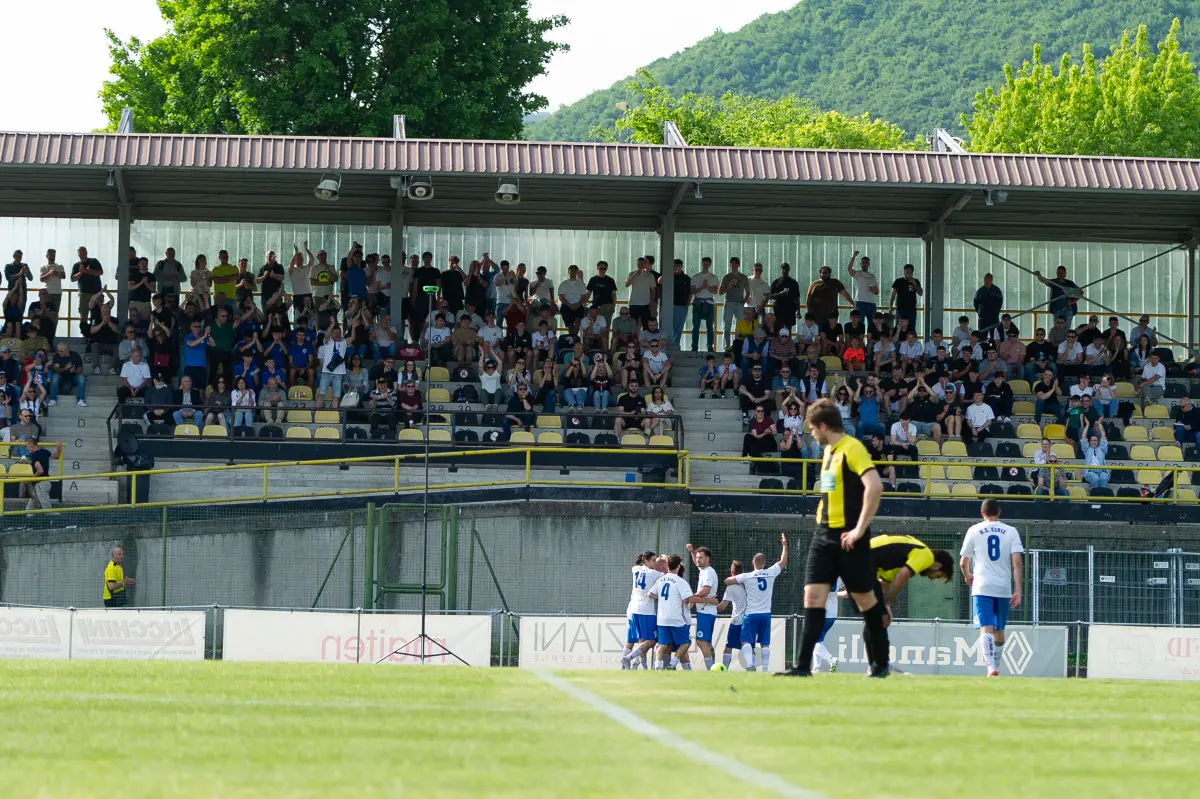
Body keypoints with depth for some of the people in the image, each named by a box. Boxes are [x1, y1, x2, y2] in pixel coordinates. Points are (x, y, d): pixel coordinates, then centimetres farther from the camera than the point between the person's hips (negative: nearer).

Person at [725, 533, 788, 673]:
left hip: (751, 614, -3)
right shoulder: (770, 573, -2)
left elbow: (727, 581, -4)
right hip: (766, 614, 3)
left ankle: (750, 665, -24)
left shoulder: (747, 576, -9)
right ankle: (765, 669, 4)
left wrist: (735, 577, 18)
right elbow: (783, 561, 13)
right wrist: (784, 545, 25)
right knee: (765, 643, 7)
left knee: (746, 641, -4)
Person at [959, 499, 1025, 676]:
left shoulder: (974, 531, 4)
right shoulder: (1011, 532, 6)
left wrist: (967, 576, 31)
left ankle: (991, 667, -29)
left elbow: (963, 563, 9)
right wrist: (1018, 591, -6)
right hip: (1004, 588, 2)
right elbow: (1017, 563, -5)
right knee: (999, 631, 17)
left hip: (982, 588, -2)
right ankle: (996, 666, 28)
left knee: (986, 629, -11)